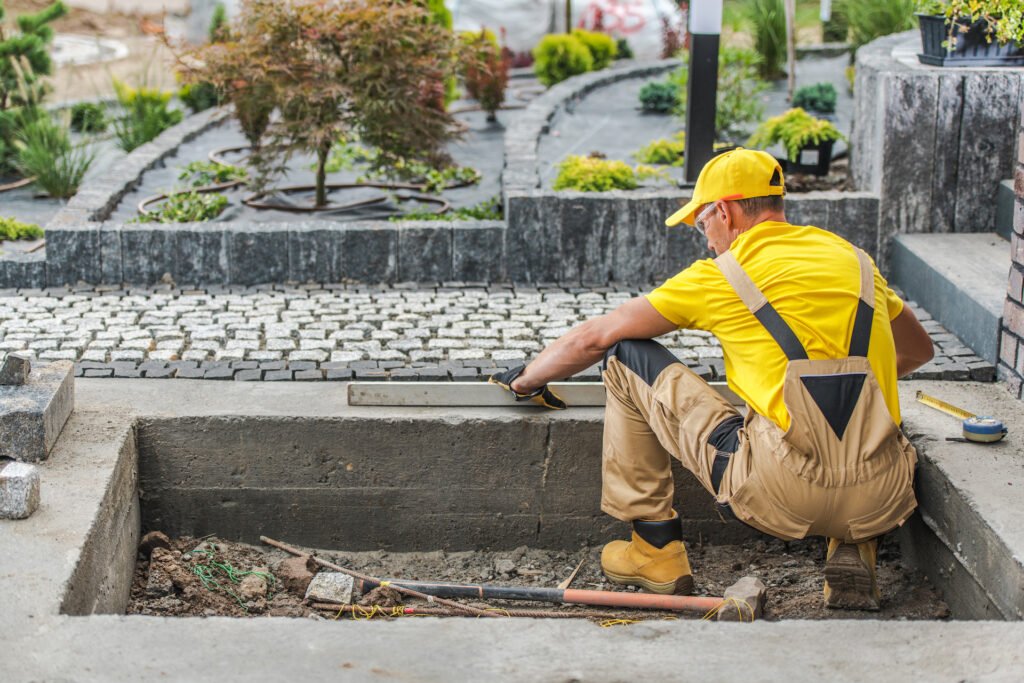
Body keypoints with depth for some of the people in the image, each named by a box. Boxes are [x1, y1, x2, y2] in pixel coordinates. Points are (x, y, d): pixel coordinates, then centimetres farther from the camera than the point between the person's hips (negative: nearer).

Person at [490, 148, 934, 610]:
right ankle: (854, 550, 12)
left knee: (626, 355, 11)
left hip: (782, 494, -4)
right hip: (881, 502, 5)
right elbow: (919, 350, 34)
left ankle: (656, 552, 18)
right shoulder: (854, 258, 18)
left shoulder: (721, 275, 5)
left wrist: (527, 379, 32)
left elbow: (595, 338, 13)